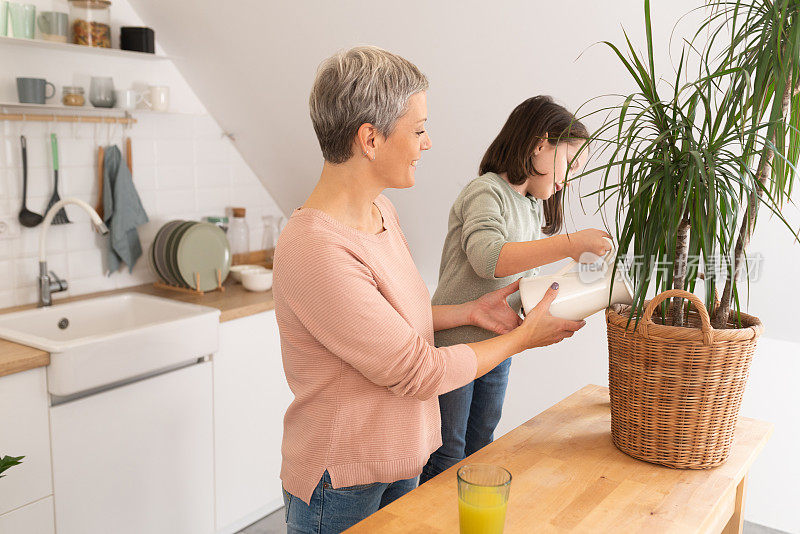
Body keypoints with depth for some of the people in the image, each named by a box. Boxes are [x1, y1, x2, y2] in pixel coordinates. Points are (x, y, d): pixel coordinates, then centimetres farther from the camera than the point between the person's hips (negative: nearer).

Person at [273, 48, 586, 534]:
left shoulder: (382, 212, 2)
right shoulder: (316, 251, -28)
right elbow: (418, 373, -23)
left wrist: (471, 311, 3)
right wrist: (523, 337, -12)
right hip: (342, 487, -8)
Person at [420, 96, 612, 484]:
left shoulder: (536, 208, 13)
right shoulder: (486, 191, -15)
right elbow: (489, 258, -33)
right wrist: (570, 243, -35)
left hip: (499, 348, 8)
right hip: (454, 343, -8)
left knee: (481, 447, 18)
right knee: (446, 458, 3)